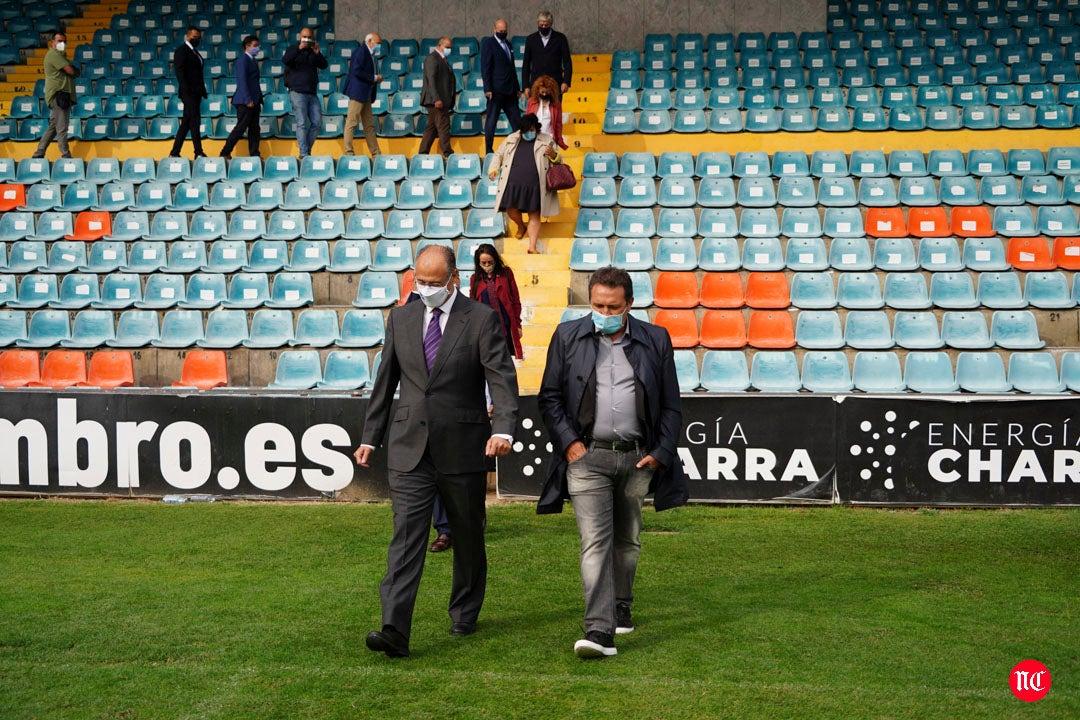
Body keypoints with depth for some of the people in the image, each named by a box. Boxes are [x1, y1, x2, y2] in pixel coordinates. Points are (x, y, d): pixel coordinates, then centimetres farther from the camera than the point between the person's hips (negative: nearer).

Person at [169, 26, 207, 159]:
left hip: (196, 93, 9)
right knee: (195, 121, -11)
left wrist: (202, 90, 13)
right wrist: (186, 89, -20)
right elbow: (179, 71, -13)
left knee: (186, 123, 8)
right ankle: (198, 153, -12)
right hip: (189, 93, -9)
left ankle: (174, 152, 11)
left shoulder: (195, 52, 21)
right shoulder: (181, 50, -5)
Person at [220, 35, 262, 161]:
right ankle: (225, 153, -2)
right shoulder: (243, 60, -9)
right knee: (241, 127, -7)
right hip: (245, 101, -9)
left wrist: (259, 99, 14)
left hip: (254, 100, 9)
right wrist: (248, 99, -21)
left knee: (254, 129, 7)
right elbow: (242, 80, -17)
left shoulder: (252, 60, 19)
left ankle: (254, 155, 8)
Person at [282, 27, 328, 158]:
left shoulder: (313, 52, 15)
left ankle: (307, 149, 15)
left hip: (312, 93, 5)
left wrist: (317, 53, -13)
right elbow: (285, 61, -16)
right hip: (297, 92, -5)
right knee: (302, 123, -9)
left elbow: (324, 65, 3)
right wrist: (299, 49, -25)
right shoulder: (293, 49, 4)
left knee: (317, 122, 3)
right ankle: (303, 153, -7)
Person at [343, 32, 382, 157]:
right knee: (352, 121, -7)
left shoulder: (369, 53, 18)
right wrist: (374, 78, -15)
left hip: (366, 94, 10)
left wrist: (376, 78, 7)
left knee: (369, 124, 10)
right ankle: (348, 151, -5)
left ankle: (375, 153, 12)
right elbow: (357, 71, -21)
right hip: (358, 92, -10)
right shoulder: (361, 51, -11)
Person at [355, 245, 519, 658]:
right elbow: (385, 382, 14)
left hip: (463, 449, -2)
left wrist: (503, 429, -30)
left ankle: (465, 615, 33)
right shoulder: (401, 318, 8)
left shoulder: (481, 320, -4)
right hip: (410, 450, 2)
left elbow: (502, 379, -13)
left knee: (468, 537, 12)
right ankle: (395, 631, -12)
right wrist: (370, 437, 14)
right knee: (406, 538, -7)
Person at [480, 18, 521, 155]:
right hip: (496, 91, -7)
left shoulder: (508, 44, 18)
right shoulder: (488, 44, -5)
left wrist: (517, 87, 19)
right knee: (491, 121, -2)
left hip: (510, 91, 7)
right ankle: (488, 151, 3)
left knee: (517, 120, 6)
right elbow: (485, 68, -10)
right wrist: (487, 89, -17)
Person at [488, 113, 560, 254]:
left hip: (535, 186, -2)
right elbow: (498, 155, 23)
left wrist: (553, 155, -12)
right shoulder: (511, 139, 15)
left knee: (534, 216, -4)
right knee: (511, 210, -4)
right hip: (513, 183, 2)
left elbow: (557, 160, 12)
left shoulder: (546, 141, 10)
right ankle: (521, 226, 30)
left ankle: (532, 247, -5)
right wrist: (493, 169, 6)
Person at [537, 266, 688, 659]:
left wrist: (660, 454, 0)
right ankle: (599, 630, -15)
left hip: (637, 458, 2)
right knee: (595, 541, -11)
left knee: (627, 540, 15)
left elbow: (670, 406, 9)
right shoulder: (567, 336, 3)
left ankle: (620, 606, 35)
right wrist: (568, 441, -6)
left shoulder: (655, 340, 5)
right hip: (587, 456, -2)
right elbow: (549, 397, 5)